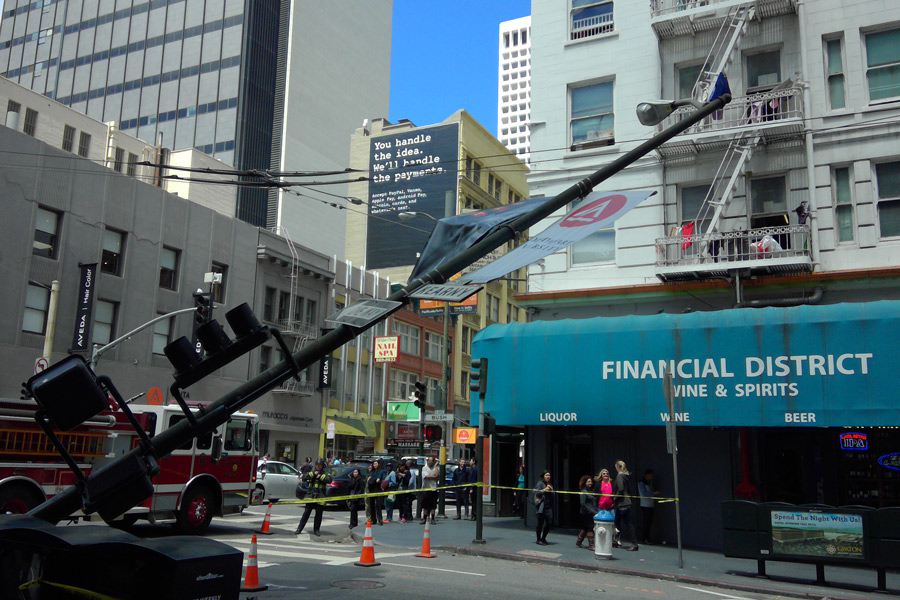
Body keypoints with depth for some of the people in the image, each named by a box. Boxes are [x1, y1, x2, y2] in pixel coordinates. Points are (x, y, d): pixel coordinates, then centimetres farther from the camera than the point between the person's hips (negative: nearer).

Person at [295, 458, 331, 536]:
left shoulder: (324, 473, 5)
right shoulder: (311, 472, 11)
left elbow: (329, 480, -14)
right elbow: (304, 477, -5)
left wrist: (320, 476, -14)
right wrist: (313, 473, -12)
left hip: (320, 497, -1)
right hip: (310, 496, 1)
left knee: (318, 514, 5)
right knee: (306, 513, 2)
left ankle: (316, 530, 16)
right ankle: (299, 529, 8)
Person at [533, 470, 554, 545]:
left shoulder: (550, 485, 19)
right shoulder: (539, 484, -4)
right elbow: (537, 493, -16)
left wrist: (551, 489, 3)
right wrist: (545, 489, -20)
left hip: (549, 506, 7)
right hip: (541, 506, -7)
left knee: (549, 523, 3)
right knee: (540, 523, -1)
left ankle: (543, 538, 18)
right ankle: (538, 540, 10)